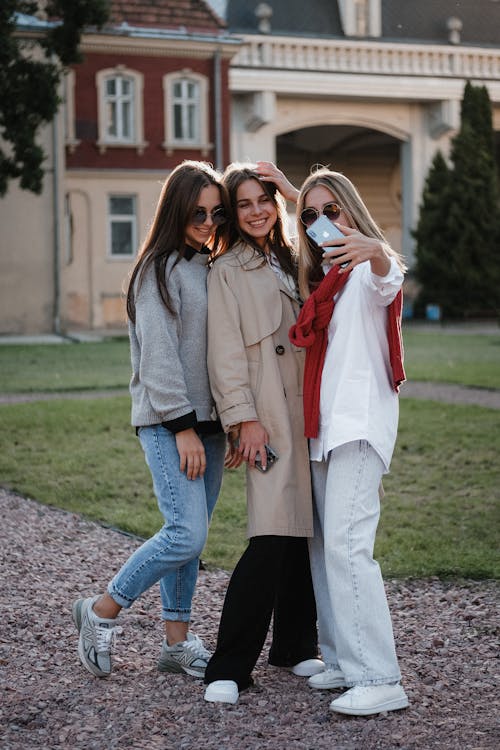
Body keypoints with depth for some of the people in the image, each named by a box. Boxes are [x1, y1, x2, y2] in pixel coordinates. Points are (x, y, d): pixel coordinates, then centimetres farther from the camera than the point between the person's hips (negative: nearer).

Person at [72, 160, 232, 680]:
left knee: (191, 534, 8)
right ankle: (101, 612, 3)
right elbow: (158, 355, -13)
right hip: (168, 422, -7)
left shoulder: (212, 268, 16)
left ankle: (177, 641, 16)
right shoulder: (161, 269, -8)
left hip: (207, 420, 7)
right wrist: (182, 426, -16)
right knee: (186, 533, -13)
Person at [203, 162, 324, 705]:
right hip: (267, 417, -6)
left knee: (306, 530, 6)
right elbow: (226, 354, -5)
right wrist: (245, 419, -13)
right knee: (272, 538, -13)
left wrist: (294, 194, 8)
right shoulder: (228, 271, 1)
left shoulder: (293, 261, 19)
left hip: (307, 411, 6)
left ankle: (295, 647, 21)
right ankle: (228, 668, -7)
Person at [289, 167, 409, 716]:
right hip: (324, 424, 9)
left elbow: (386, 284, -31)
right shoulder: (319, 278, 19)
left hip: (360, 419, -9)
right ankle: (343, 661, 15)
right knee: (322, 544, 8)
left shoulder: (369, 271, -6)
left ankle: (379, 679, -16)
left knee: (345, 542, -17)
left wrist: (377, 253, -54)